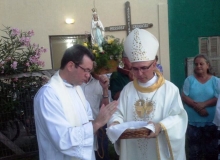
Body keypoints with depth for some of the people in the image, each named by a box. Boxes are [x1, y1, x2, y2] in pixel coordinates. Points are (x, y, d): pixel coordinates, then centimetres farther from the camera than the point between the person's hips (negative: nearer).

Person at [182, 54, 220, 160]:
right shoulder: (189, 80, 1)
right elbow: (184, 97, -7)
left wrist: (203, 104, -21)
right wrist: (197, 107, -20)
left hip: (211, 122, 0)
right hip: (193, 122, 0)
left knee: (211, 150, 14)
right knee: (193, 151, 12)